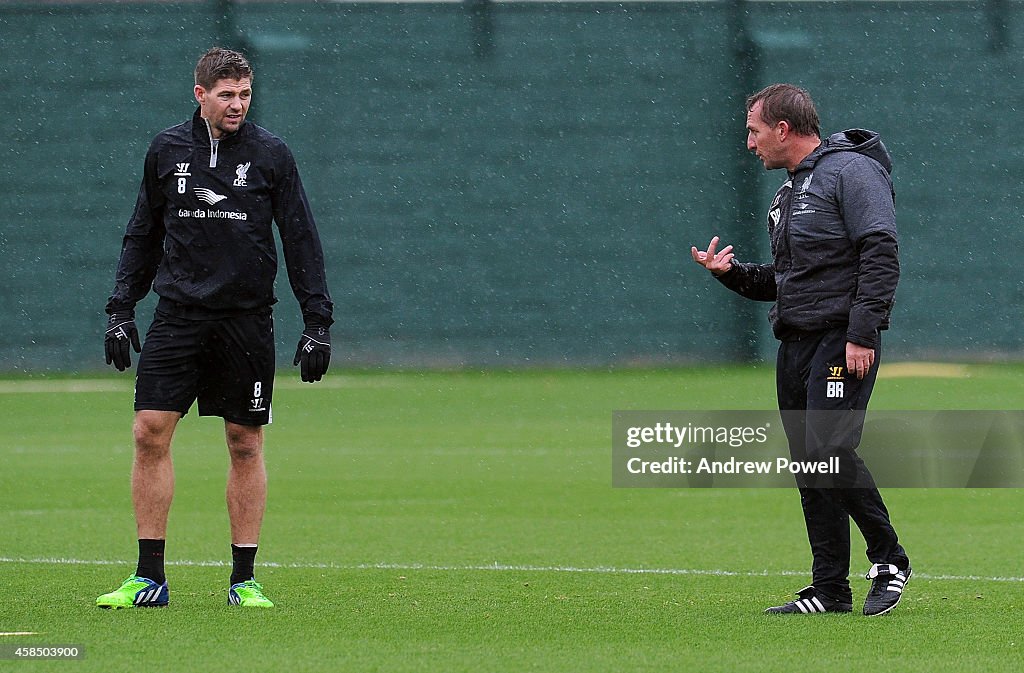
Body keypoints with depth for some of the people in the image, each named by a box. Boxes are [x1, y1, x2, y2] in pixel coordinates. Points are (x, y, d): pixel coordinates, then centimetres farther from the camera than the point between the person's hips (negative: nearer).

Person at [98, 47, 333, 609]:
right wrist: (121, 309, 7)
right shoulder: (167, 150, 6)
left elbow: (301, 240, 3)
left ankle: (243, 579, 11)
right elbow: (143, 235, 14)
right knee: (150, 433, -8)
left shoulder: (270, 155, 1)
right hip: (178, 314, 1)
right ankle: (149, 578, -3)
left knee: (245, 446, 3)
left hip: (246, 320, -1)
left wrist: (317, 323, -3)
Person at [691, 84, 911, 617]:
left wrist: (862, 333, -22)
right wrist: (732, 272, 11)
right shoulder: (788, 192, 23)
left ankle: (888, 556, -4)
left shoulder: (850, 172, -6)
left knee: (830, 450, -19)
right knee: (808, 463, 5)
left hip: (842, 340, -9)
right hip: (795, 343, 9)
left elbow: (881, 253, -15)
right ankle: (830, 590, 8)